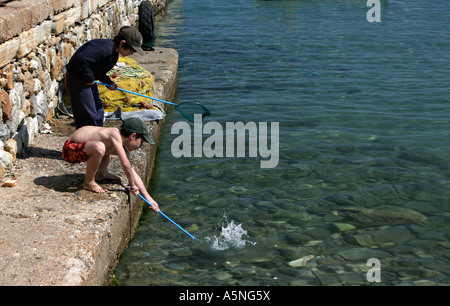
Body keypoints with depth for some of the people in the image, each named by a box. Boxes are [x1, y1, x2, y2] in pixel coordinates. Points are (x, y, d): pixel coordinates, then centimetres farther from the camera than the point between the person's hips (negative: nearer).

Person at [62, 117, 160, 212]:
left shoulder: (123, 148, 4)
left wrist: (149, 199, 8)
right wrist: (132, 185, -13)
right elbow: (125, 164, -29)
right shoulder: (115, 134, -24)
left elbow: (133, 174, 9)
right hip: (70, 148, -10)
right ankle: (88, 182, -15)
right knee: (99, 147, -37)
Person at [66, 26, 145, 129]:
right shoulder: (105, 48, -27)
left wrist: (109, 82, 3)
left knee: (98, 113, 14)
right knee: (89, 116, -8)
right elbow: (82, 60, -36)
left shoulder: (114, 53, 7)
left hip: (88, 80, 10)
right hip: (77, 78, -10)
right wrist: (89, 79, -24)